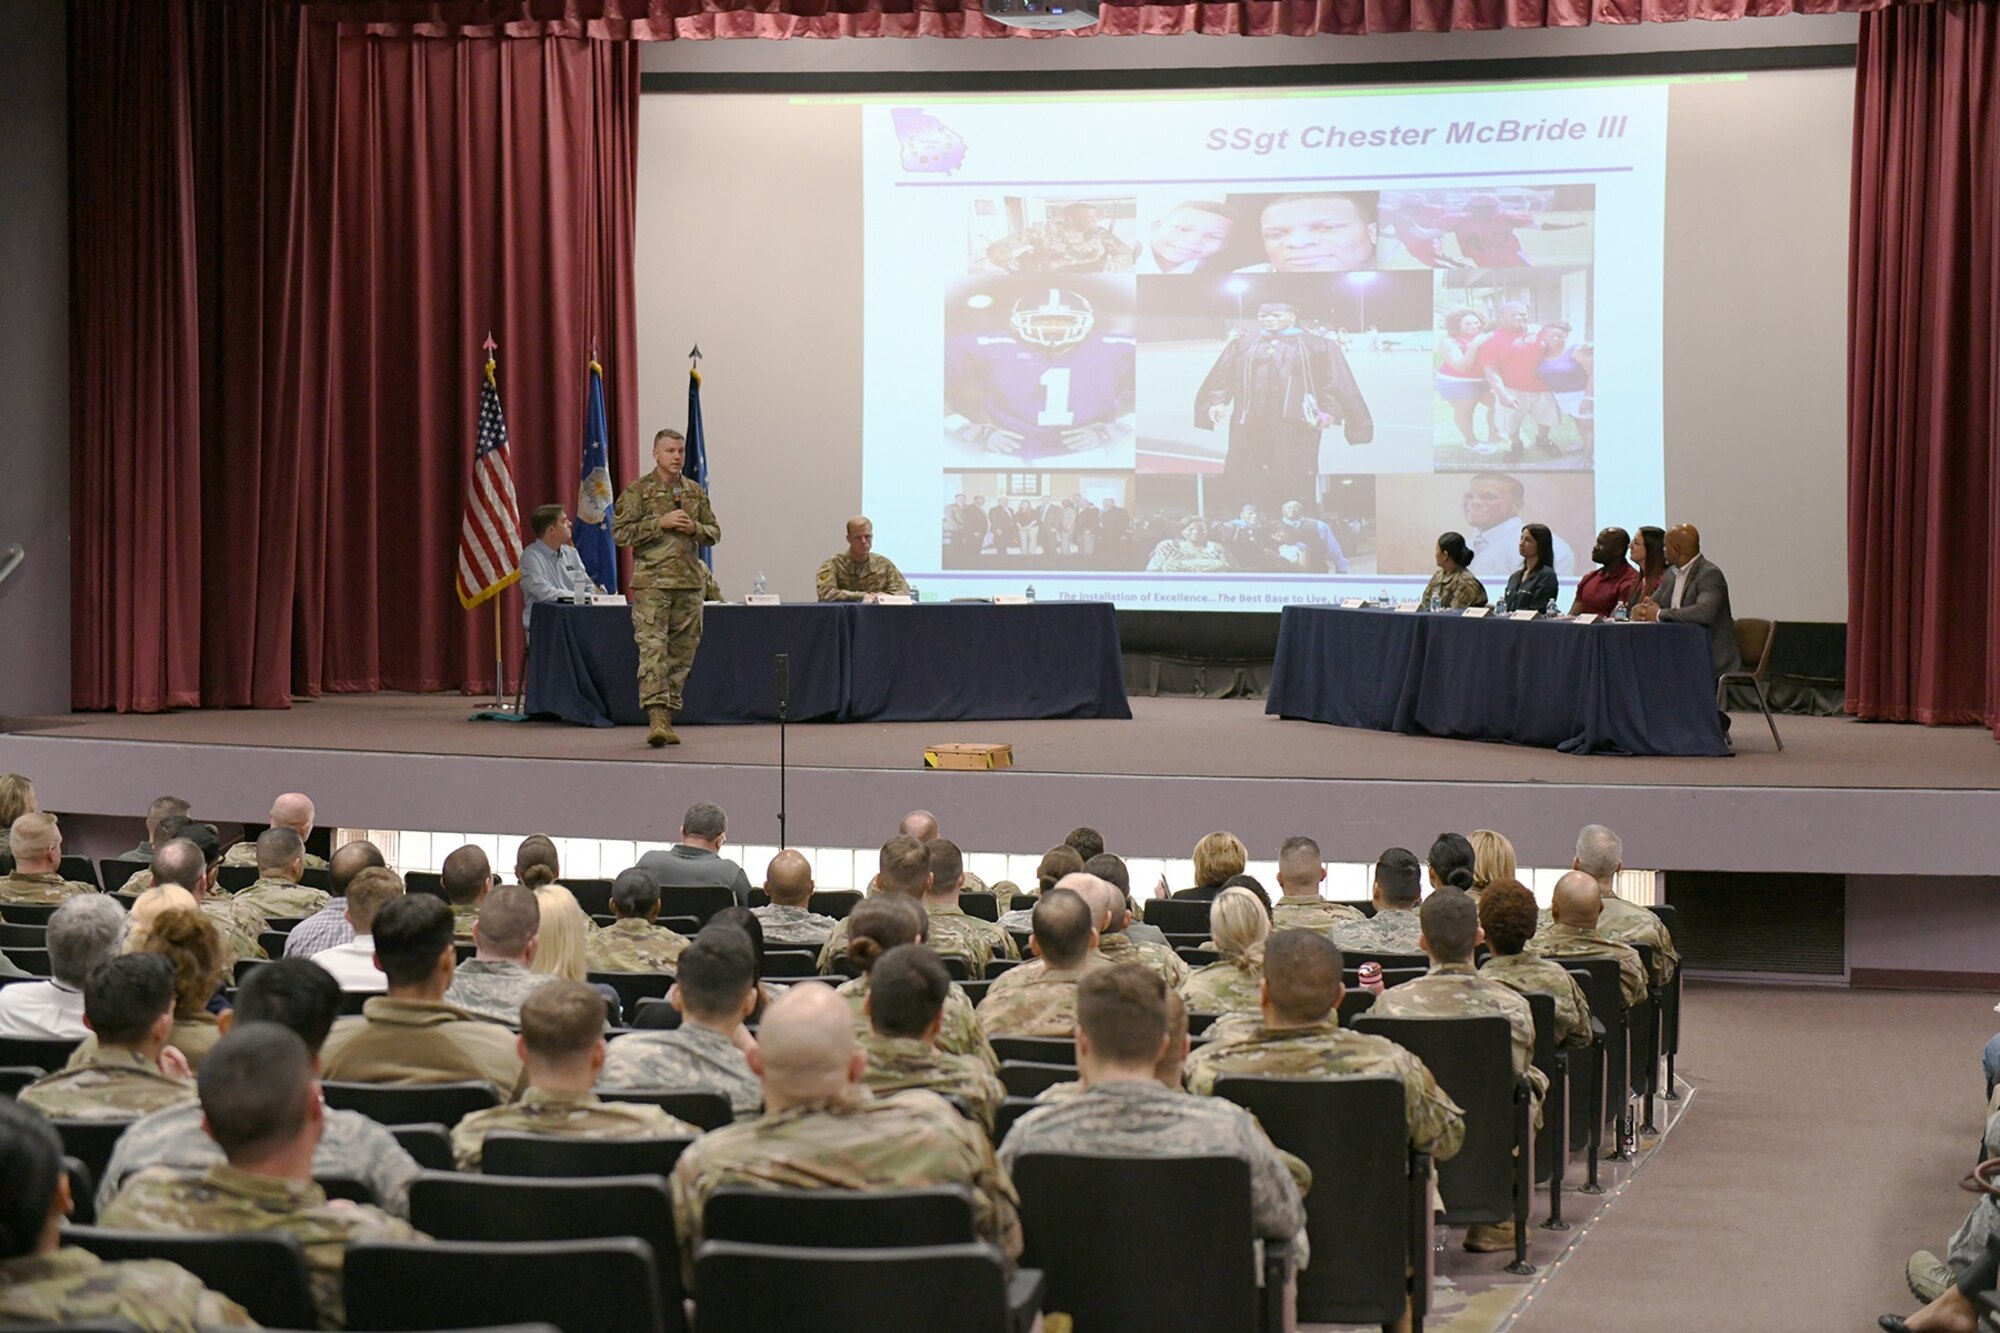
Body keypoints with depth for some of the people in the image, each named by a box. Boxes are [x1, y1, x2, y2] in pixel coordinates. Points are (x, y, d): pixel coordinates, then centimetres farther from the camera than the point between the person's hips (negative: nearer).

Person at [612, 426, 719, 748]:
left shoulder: (695, 491, 13)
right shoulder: (638, 491, -1)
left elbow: (714, 532, 18)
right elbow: (620, 532, -8)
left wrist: (695, 528, -5)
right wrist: (661, 522, -14)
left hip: (689, 583, 5)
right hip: (652, 583, -5)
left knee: (682, 653, 7)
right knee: (652, 649, -14)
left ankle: (667, 717, 15)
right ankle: (656, 717, -21)